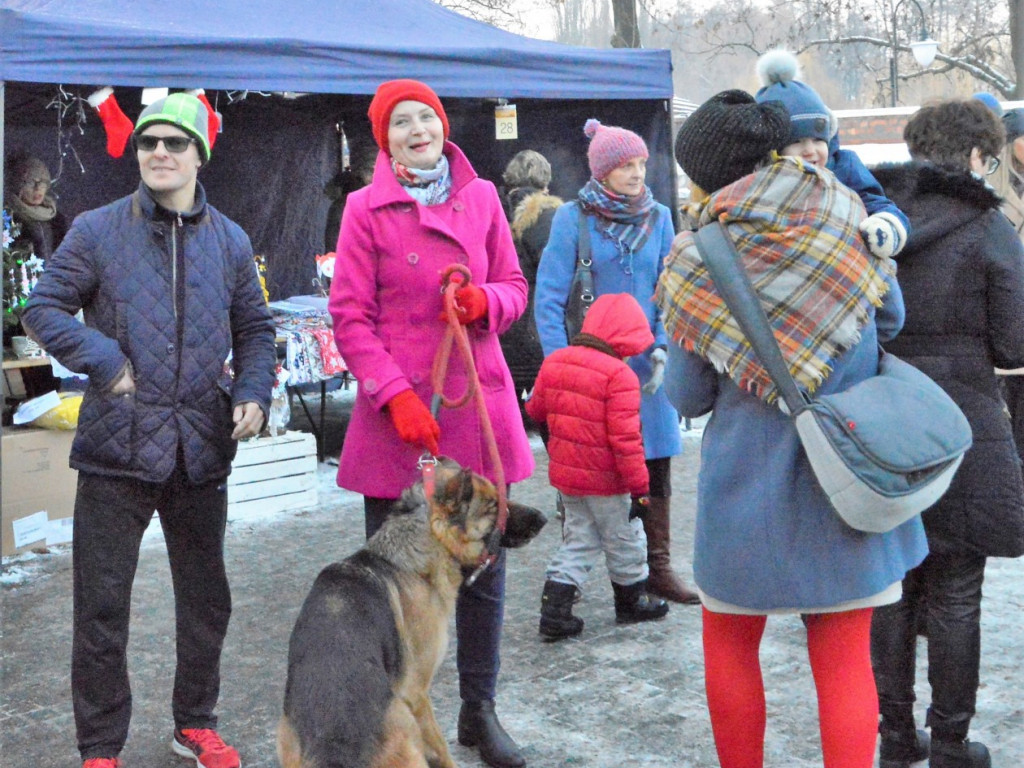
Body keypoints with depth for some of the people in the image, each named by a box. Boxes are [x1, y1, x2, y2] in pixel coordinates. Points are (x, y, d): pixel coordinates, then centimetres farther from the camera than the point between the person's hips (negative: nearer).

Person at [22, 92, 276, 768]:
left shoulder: (229, 241, 8)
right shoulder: (97, 231, -1)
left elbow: (254, 329, 15)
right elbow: (44, 308, 0)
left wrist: (253, 392, -2)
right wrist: (104, 361, -13)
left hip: (202, 450, 3)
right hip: (119, 444, -3)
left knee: (206, 595, 14)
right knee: (103, 600, 2)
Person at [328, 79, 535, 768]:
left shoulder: (481, 197, 9)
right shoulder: (366, 208, 0)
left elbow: (516, 286, 15)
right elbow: (350, 316, -3)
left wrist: (486, 301, -9)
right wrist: (396, 395, -13)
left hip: (479, 403, 3)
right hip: (400, 416, -3)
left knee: (484, 567, 9)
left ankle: (480, 711, 24)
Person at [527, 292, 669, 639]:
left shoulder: (554, 362, 2)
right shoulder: (619, 375, -19)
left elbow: (535, 409, 13)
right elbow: (625, 437, -21)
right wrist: (639, 486, -14)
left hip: (565, 474, 6)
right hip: (605, 481, -6)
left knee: (578, 540, 16)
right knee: (625, 541, 14)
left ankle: (554, 610, 8)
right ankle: (632, 601, 31)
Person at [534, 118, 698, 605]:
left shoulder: (657, 217, 7)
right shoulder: (573, 217, -4)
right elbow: (549, 298, -5)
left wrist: (662, 350, -3)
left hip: (645, 364, 4)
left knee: (655, 467, 6)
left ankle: (657, 568, 17)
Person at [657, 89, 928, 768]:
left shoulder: (701, 259, -10)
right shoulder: (848, 224, -4)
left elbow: (687, 395, -4)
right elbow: (891, 319, 13)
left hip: (745, 484, -2)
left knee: (731, 648, 17)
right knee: (845, 660, 8)